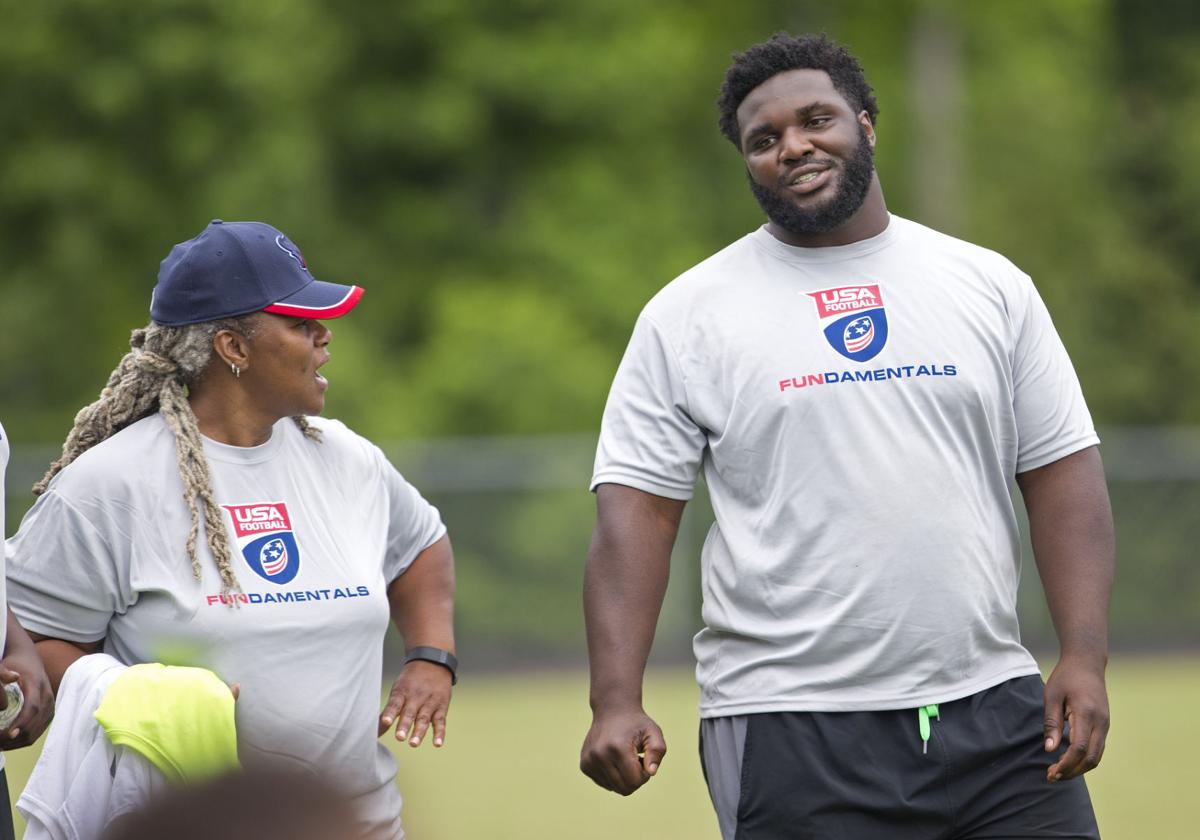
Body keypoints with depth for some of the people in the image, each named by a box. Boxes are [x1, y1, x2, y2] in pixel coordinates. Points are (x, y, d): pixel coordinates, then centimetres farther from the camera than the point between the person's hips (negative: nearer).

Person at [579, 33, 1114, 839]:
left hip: (995, 712, 2)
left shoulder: (991, 286, 9)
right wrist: (617, 704, -13)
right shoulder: (689, 315, 3)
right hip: (790, 734, -2)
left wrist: (1085, 656, -5)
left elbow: (1062, 474, 7)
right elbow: (636, 510, -1)